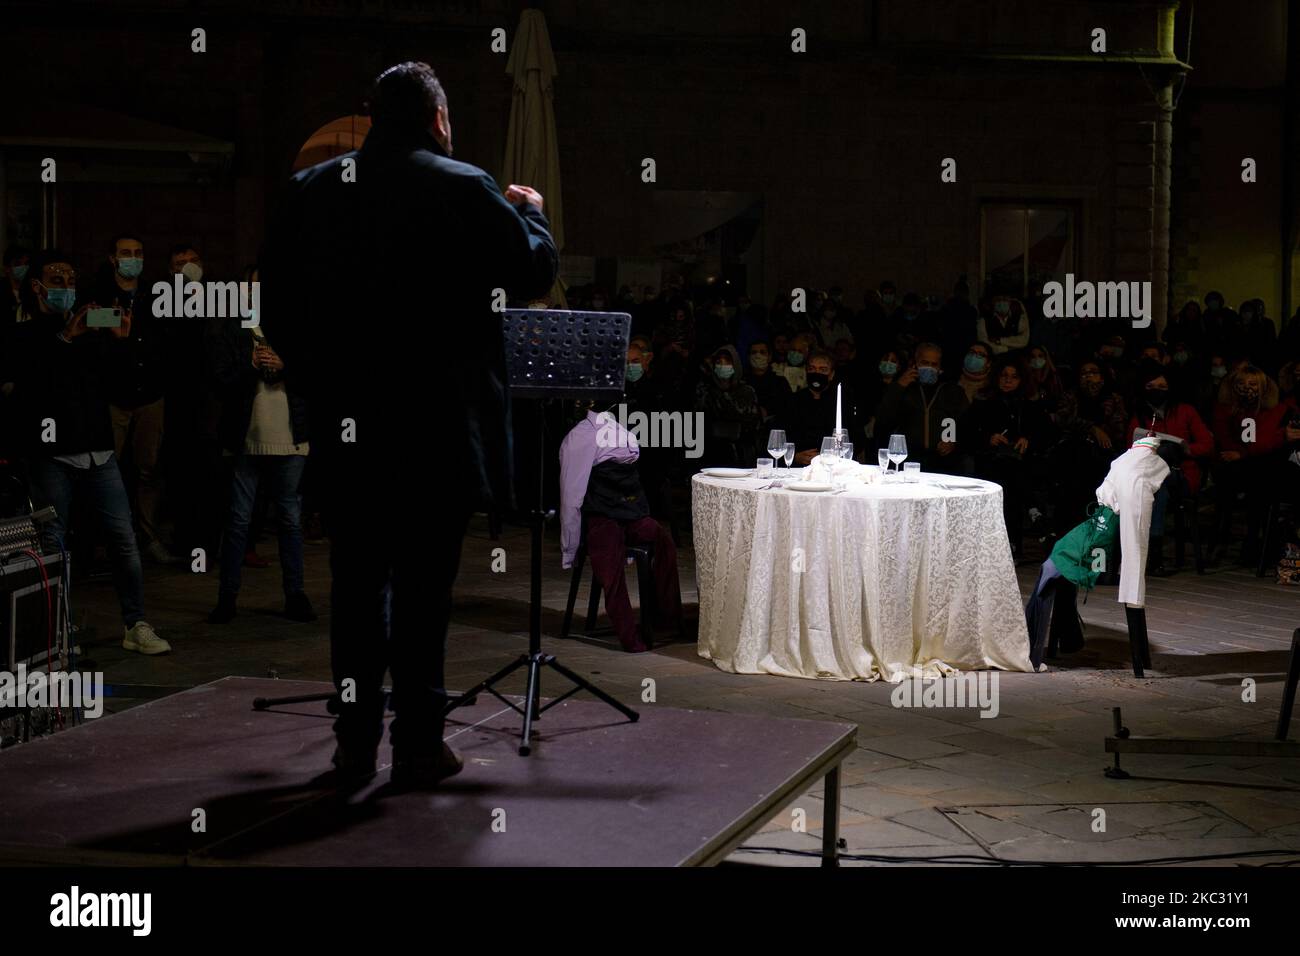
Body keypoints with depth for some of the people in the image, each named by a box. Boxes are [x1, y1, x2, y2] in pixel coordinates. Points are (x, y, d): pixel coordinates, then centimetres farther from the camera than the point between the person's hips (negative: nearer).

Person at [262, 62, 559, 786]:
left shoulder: (312, 191, 6)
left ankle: (355, 743, 16)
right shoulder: (462, 189, -8)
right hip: (439, 428, -4)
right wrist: (532, 212, 17)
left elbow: (278, 310, 8)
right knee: (425, 588, 2)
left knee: (357, 585, 12)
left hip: (345, 429, 4)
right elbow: (535, 273, -2)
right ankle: (419, 745, 7)